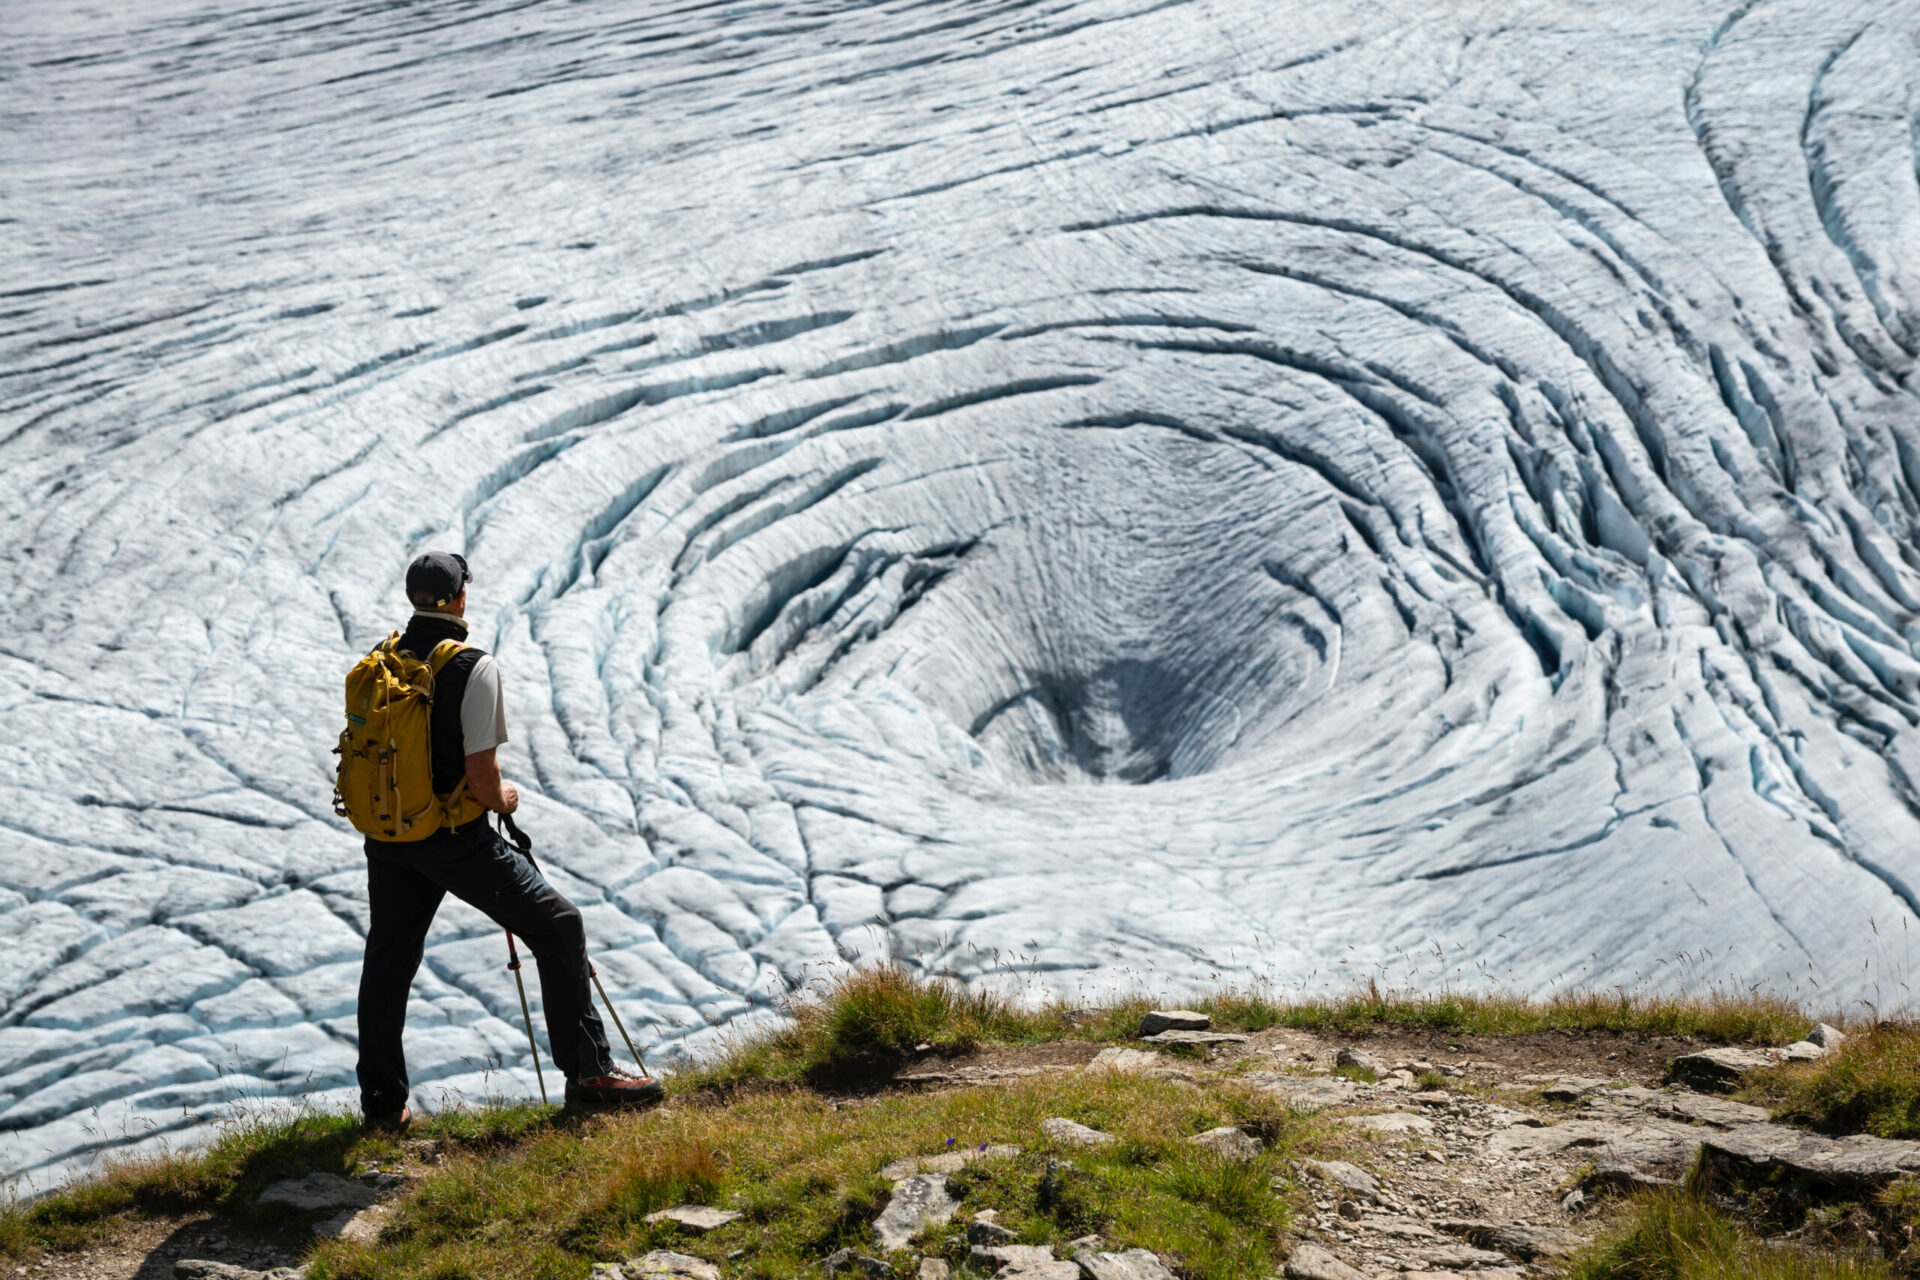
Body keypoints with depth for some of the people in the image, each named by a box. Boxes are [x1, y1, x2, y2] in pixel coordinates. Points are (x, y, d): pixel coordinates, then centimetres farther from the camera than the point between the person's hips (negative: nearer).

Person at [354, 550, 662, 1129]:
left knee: (388, 960, 18)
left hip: (387, 838, 6)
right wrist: (503, 798, 3)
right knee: (558, 927, 6)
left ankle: (382, 1102, 24)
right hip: (458, 838, -6)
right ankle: (587, 1070, 8)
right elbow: (481, 777, -19)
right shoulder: (474, 667, -15)